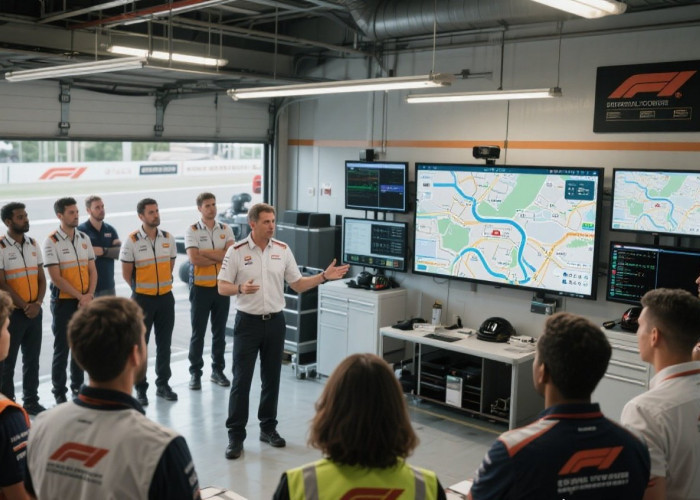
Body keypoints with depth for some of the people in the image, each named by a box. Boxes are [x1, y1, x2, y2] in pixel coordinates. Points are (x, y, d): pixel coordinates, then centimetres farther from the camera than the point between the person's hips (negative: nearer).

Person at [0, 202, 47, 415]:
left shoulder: (33, 244, 9)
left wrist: (37, 304, -5)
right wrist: (24, 306, -12)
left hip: (34, 312, 5)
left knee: (32, 359, 12)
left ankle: (31, 401, 22)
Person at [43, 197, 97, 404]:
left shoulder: (84, 238, 7)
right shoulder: (51, 242, -10)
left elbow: (92, 270, 8)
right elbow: (56, 278, -14)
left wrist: (89, 295, -6)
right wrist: (80, 297, -14)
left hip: (85, 301, 5)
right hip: (63, 302, -5)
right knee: (62, 348, 2)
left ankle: (77, 385, 27)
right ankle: (59, 392, 13)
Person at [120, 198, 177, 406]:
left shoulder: (168, 238, 3)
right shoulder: (132, 241, -9)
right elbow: (126, 273, -2)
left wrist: (163, 284, 10)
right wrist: (141, 288, 5)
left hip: (166, 297, 4)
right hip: (143, 298, -3)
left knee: (164, 343, 11)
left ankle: (163, 384, 23)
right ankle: (140, 388, 14)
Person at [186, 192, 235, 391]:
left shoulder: (226, 229, 4)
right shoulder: (192, 230, -5)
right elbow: (194, 259, -17)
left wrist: (205, 252, -16)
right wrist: (220, 257, -11)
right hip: (201, 287, -3)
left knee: (219, 332, 11)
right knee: (198, 333, 4)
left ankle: (218, 370, 23)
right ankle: (195, 373, 14)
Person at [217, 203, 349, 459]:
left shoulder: (283, 250, 4)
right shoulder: (236, 251, -6)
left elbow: (298, 285, 7)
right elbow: (222, 287, -5)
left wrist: (324, 276, -6)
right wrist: (241, 288, -26)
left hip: (275, 322, 3)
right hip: (248, 322, -3)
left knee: (272, 378, 11)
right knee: (241, 379, -1)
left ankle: (268, 428, 26)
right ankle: (236, 435, 8)